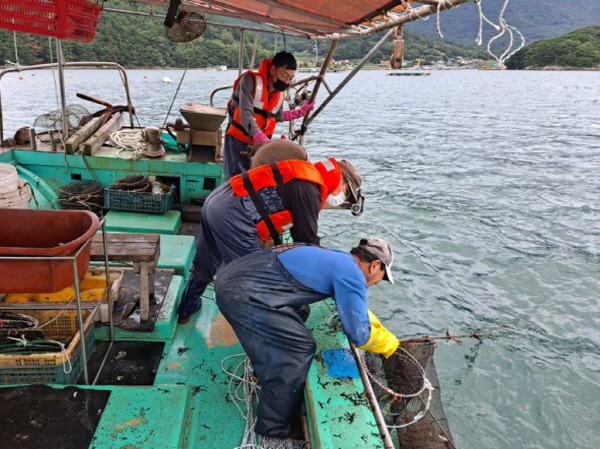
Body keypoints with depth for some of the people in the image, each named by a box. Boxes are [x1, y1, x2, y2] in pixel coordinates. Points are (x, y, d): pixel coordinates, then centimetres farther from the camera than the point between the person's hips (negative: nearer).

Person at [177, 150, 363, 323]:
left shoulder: (305, 174, 19)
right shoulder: (310, 189, -12)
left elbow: (298, 230, 27)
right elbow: (307, 238, -8)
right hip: (232, 214, -10)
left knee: (204, 265, 27)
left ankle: (187, 309, 47)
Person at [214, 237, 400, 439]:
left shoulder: (335, 258, 20)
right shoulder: (352, 275, -8)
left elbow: (355, 303, 36)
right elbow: (358, 334, -4)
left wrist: (378, 326, 37)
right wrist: (388, 343, 15)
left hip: (231, 275, 10)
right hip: (242, 293, -10)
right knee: (299, 347, -2)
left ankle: (265, 374, 52)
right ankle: (276, 426, 14)